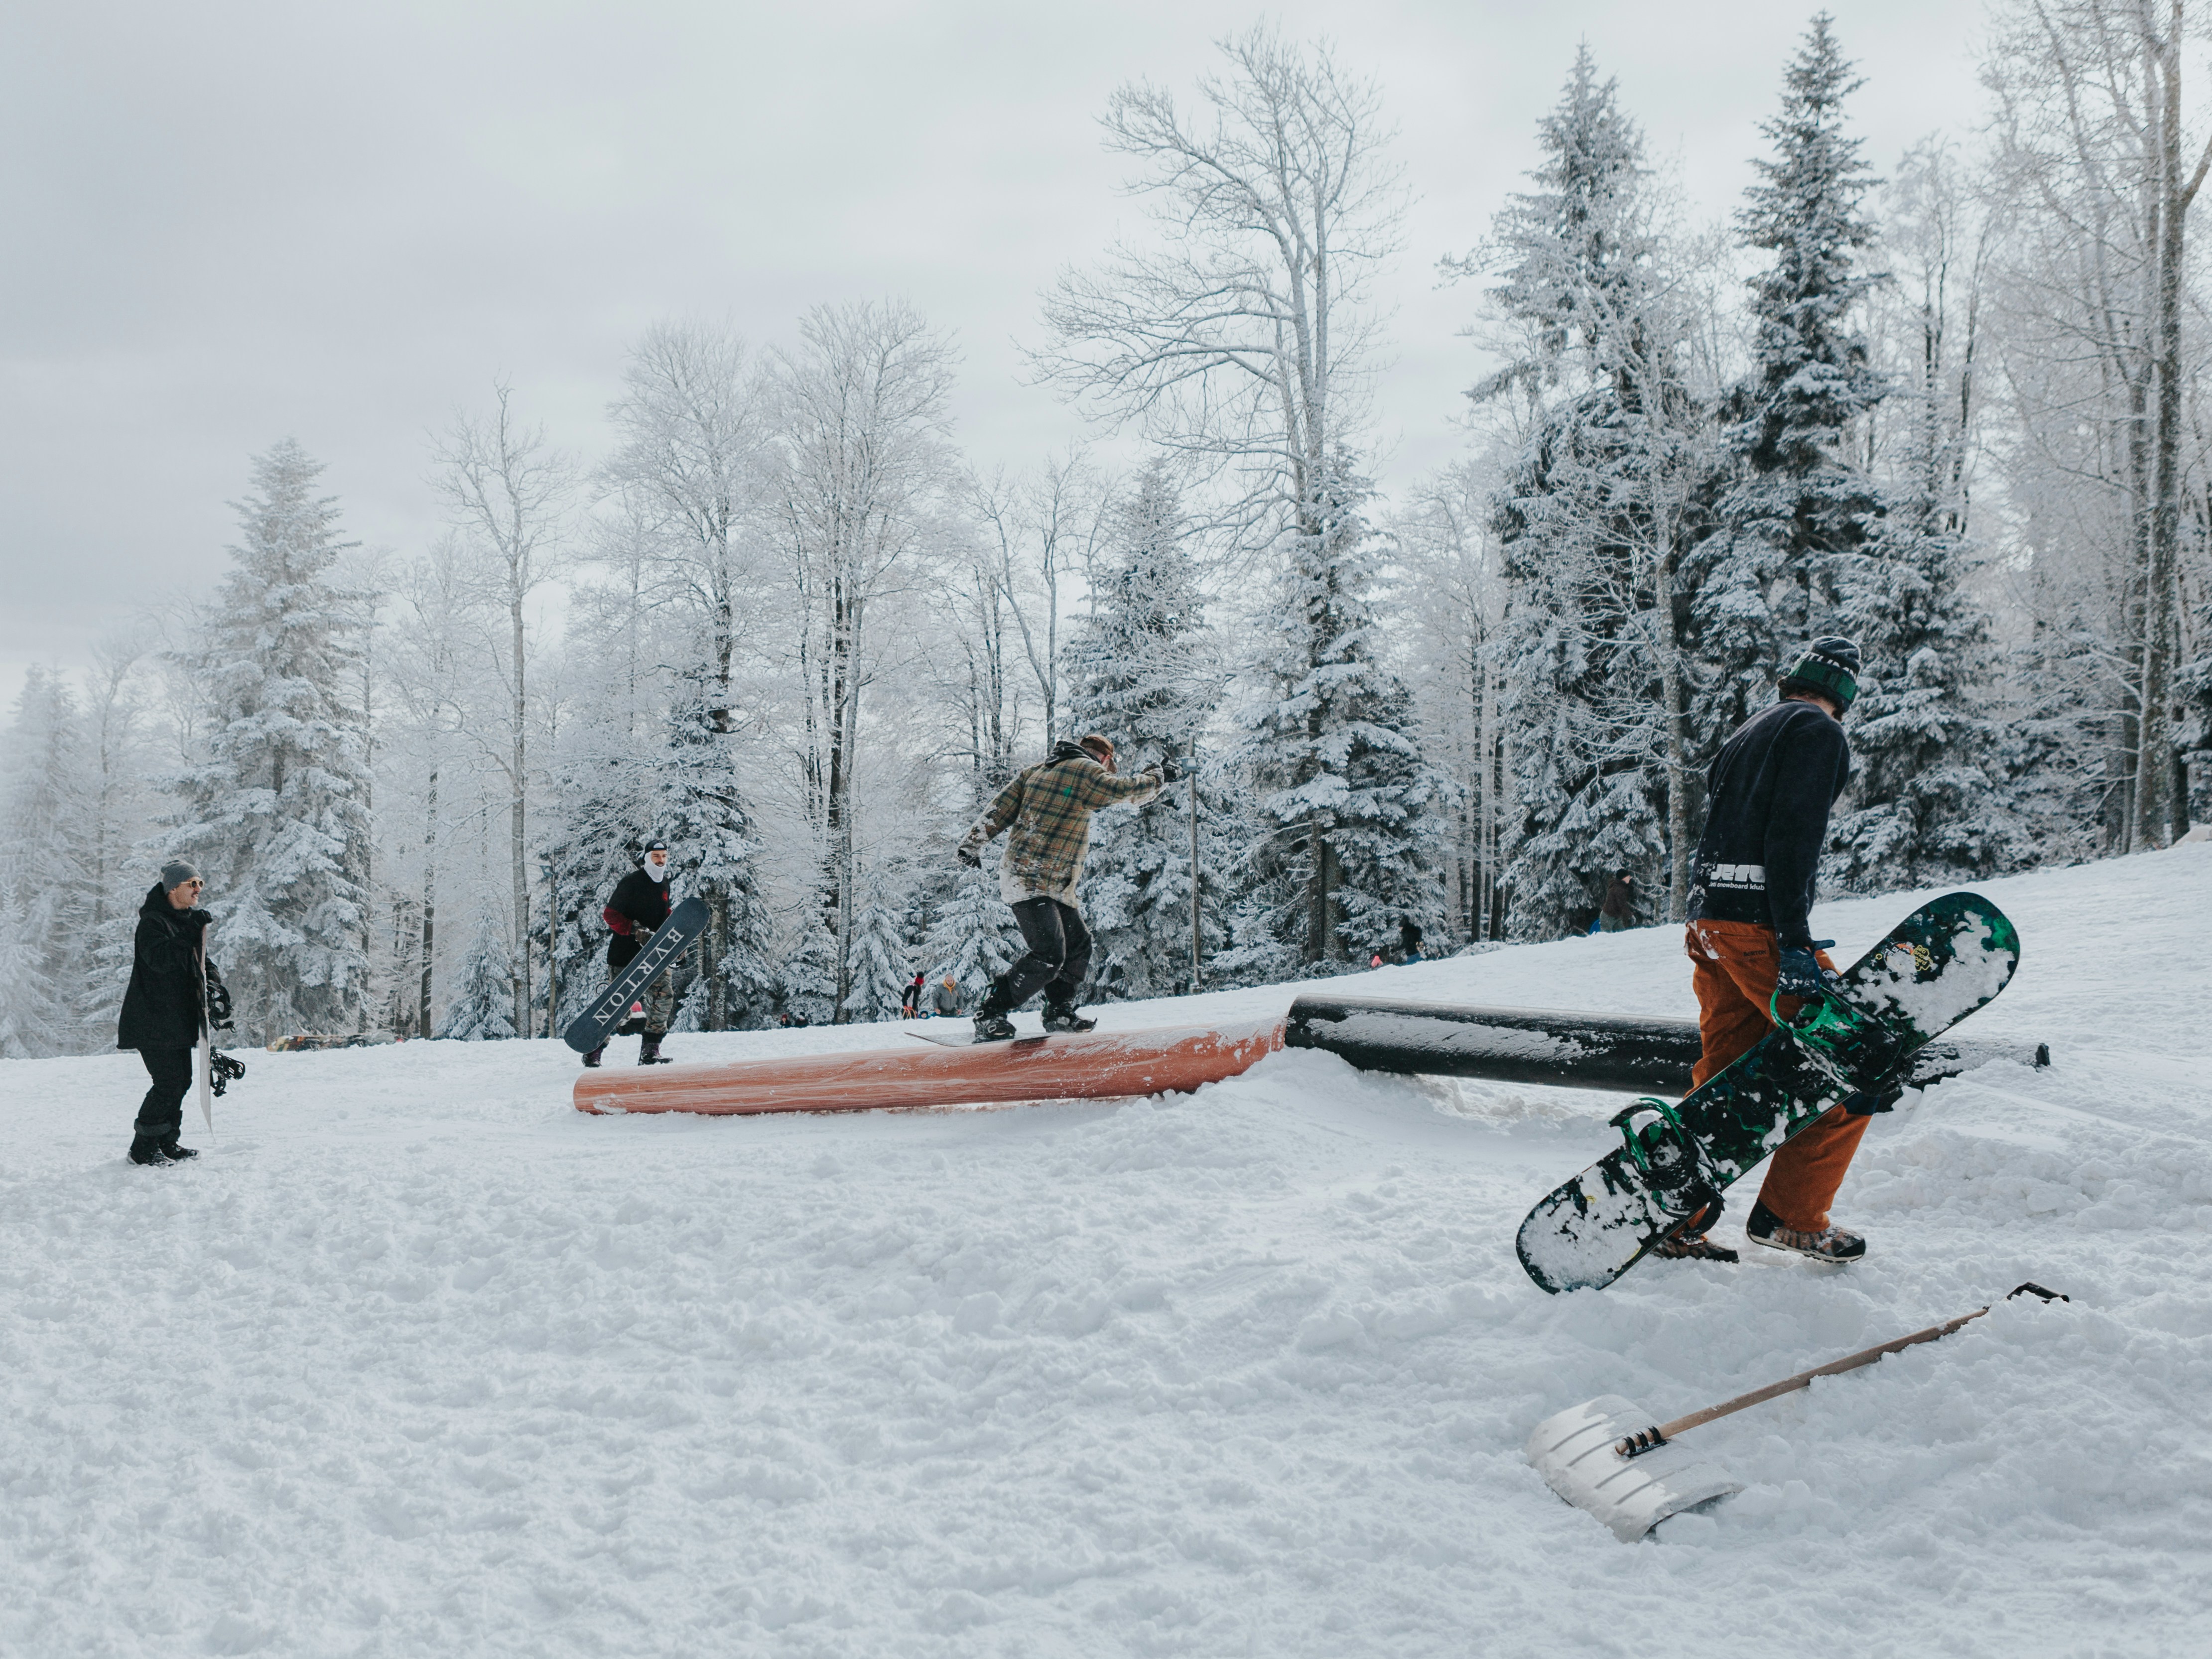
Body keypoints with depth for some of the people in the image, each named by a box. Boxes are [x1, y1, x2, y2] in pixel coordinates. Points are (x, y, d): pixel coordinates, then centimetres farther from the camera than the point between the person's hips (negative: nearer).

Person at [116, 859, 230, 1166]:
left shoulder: (188, 920, 15)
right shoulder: (152, 922, -13)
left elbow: (201, 959, 21)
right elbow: (160, 959, -28)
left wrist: (214, 984, 2)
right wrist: (189, 933, -31)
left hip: (179, 1019, 9)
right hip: (153, 1022, -9)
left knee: (182, 1081, 11)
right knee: (169, 1083, -11)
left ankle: (167, 1143, 23)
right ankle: (143, 1149, 0)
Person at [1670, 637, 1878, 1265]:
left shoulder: (1751, 731, 23)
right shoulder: (1820, 733, -4)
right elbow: (1794, 834, -16)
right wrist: (1794, 940, -21)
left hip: (1709, 919, 9)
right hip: (1759, 922, -9)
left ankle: (1678, 1219, 12)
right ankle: (1792, 1215, 1)